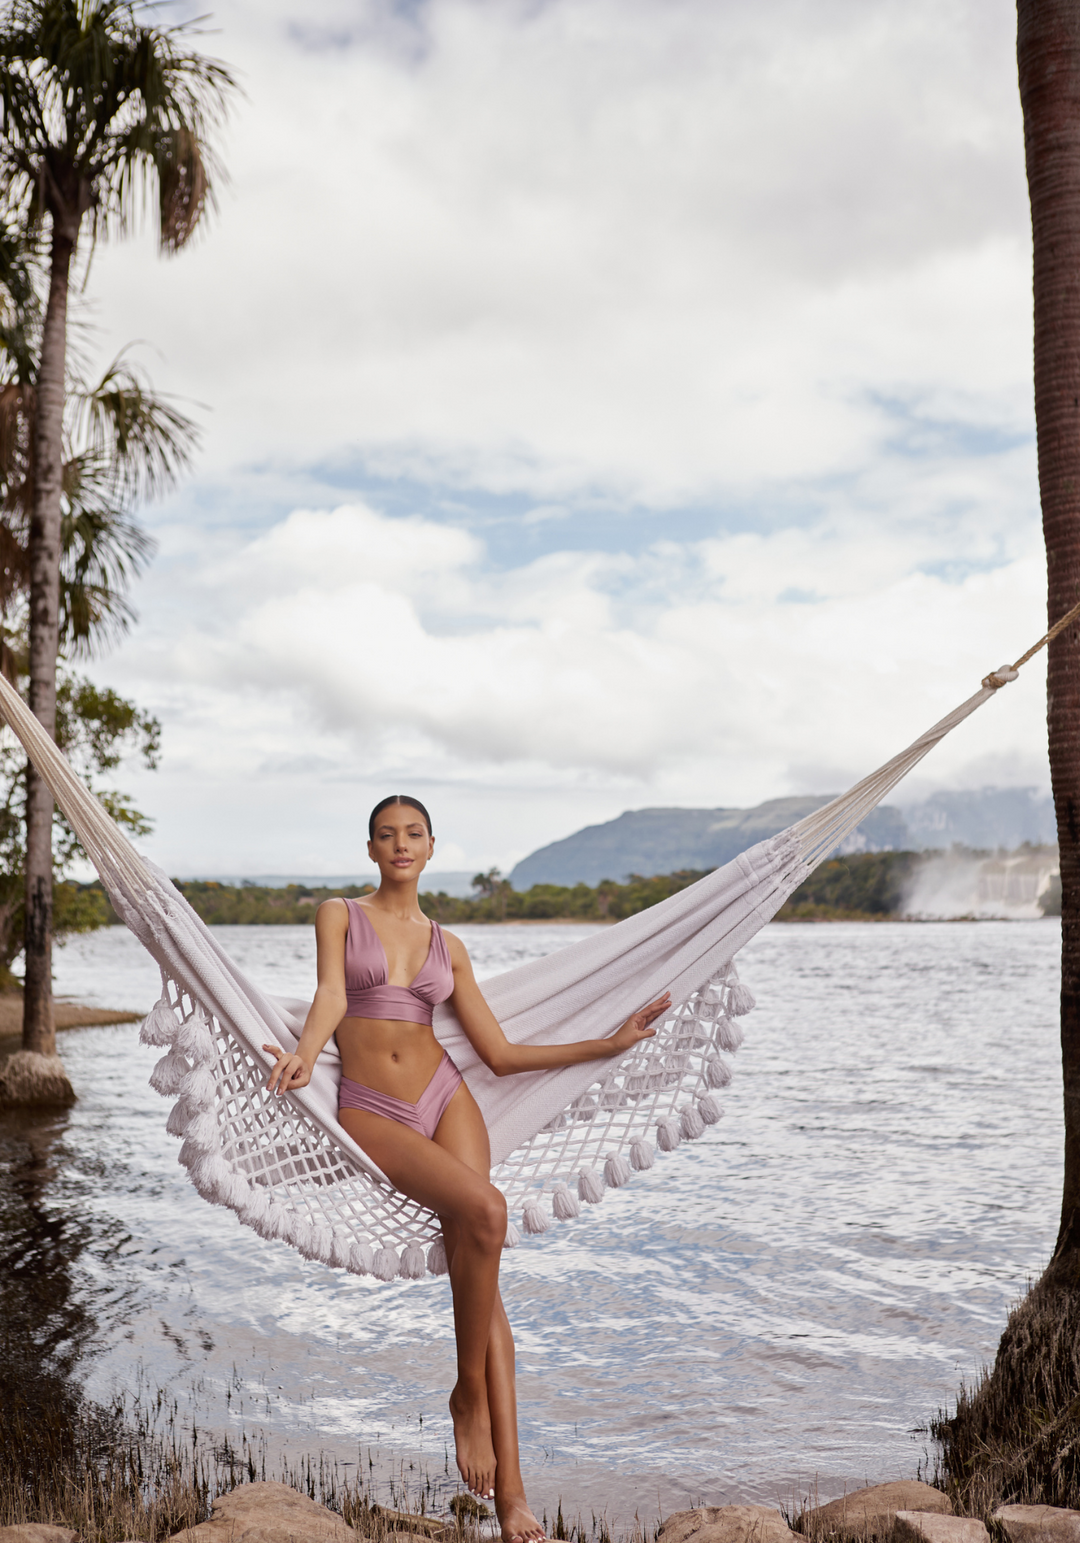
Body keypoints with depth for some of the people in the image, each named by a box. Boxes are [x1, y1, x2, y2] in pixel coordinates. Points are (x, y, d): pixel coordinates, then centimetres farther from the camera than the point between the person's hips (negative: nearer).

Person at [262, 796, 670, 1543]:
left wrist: (611, 1043, 8)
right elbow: (332, 994, -10)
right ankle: (469, 1392, -6)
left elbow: (501, 1053, 11)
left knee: (480, 1275, -11)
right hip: (371, 1114, -2)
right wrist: (305, 1055, -32)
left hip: (445, 1096, 3)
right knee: (485, 1210, -28)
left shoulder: (448, 945, 13)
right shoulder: (340, 914, 8)